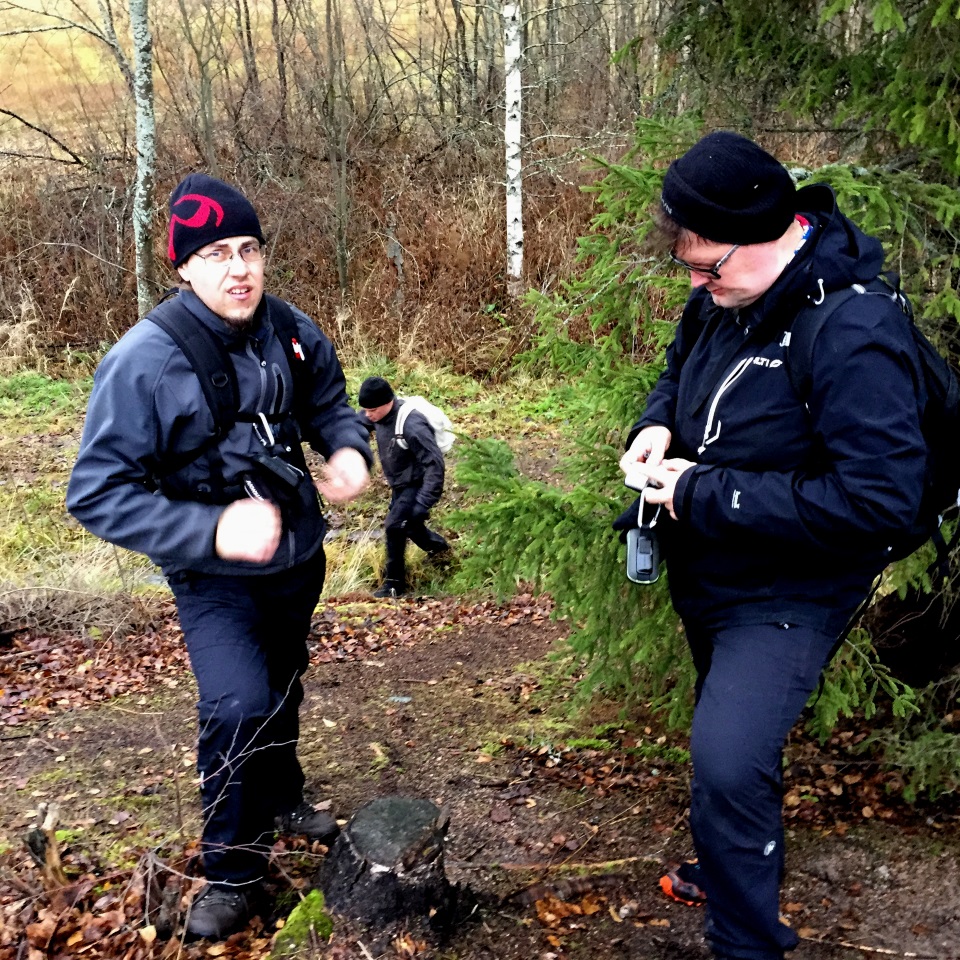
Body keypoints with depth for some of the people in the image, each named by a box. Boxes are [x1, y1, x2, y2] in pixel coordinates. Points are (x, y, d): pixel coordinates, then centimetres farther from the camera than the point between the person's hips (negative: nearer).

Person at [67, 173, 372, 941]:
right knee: (238, 709, -19)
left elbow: (329, 403, 7)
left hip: (300, 555, 5)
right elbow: (97, 494, -25)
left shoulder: (292, 333, -11)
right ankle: (233, 870, 7)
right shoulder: (143, 362, -26)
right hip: (214, 577, -5)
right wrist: (213, 529, -35)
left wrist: (350, 450, -16)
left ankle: (281, 798, 51)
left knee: (283, 688, 23)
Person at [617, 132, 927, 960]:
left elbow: (880, 499, -33)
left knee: (728, 765, -20)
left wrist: (705, 494, -30)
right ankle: (739, 870, 51)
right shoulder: (724, 298, -5)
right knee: (727, 746, 25)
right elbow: (681, 370, 16)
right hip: (707, 578, 8)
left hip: (786, 599, -8)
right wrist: (658, 426, -9)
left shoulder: (854, 334, -29)